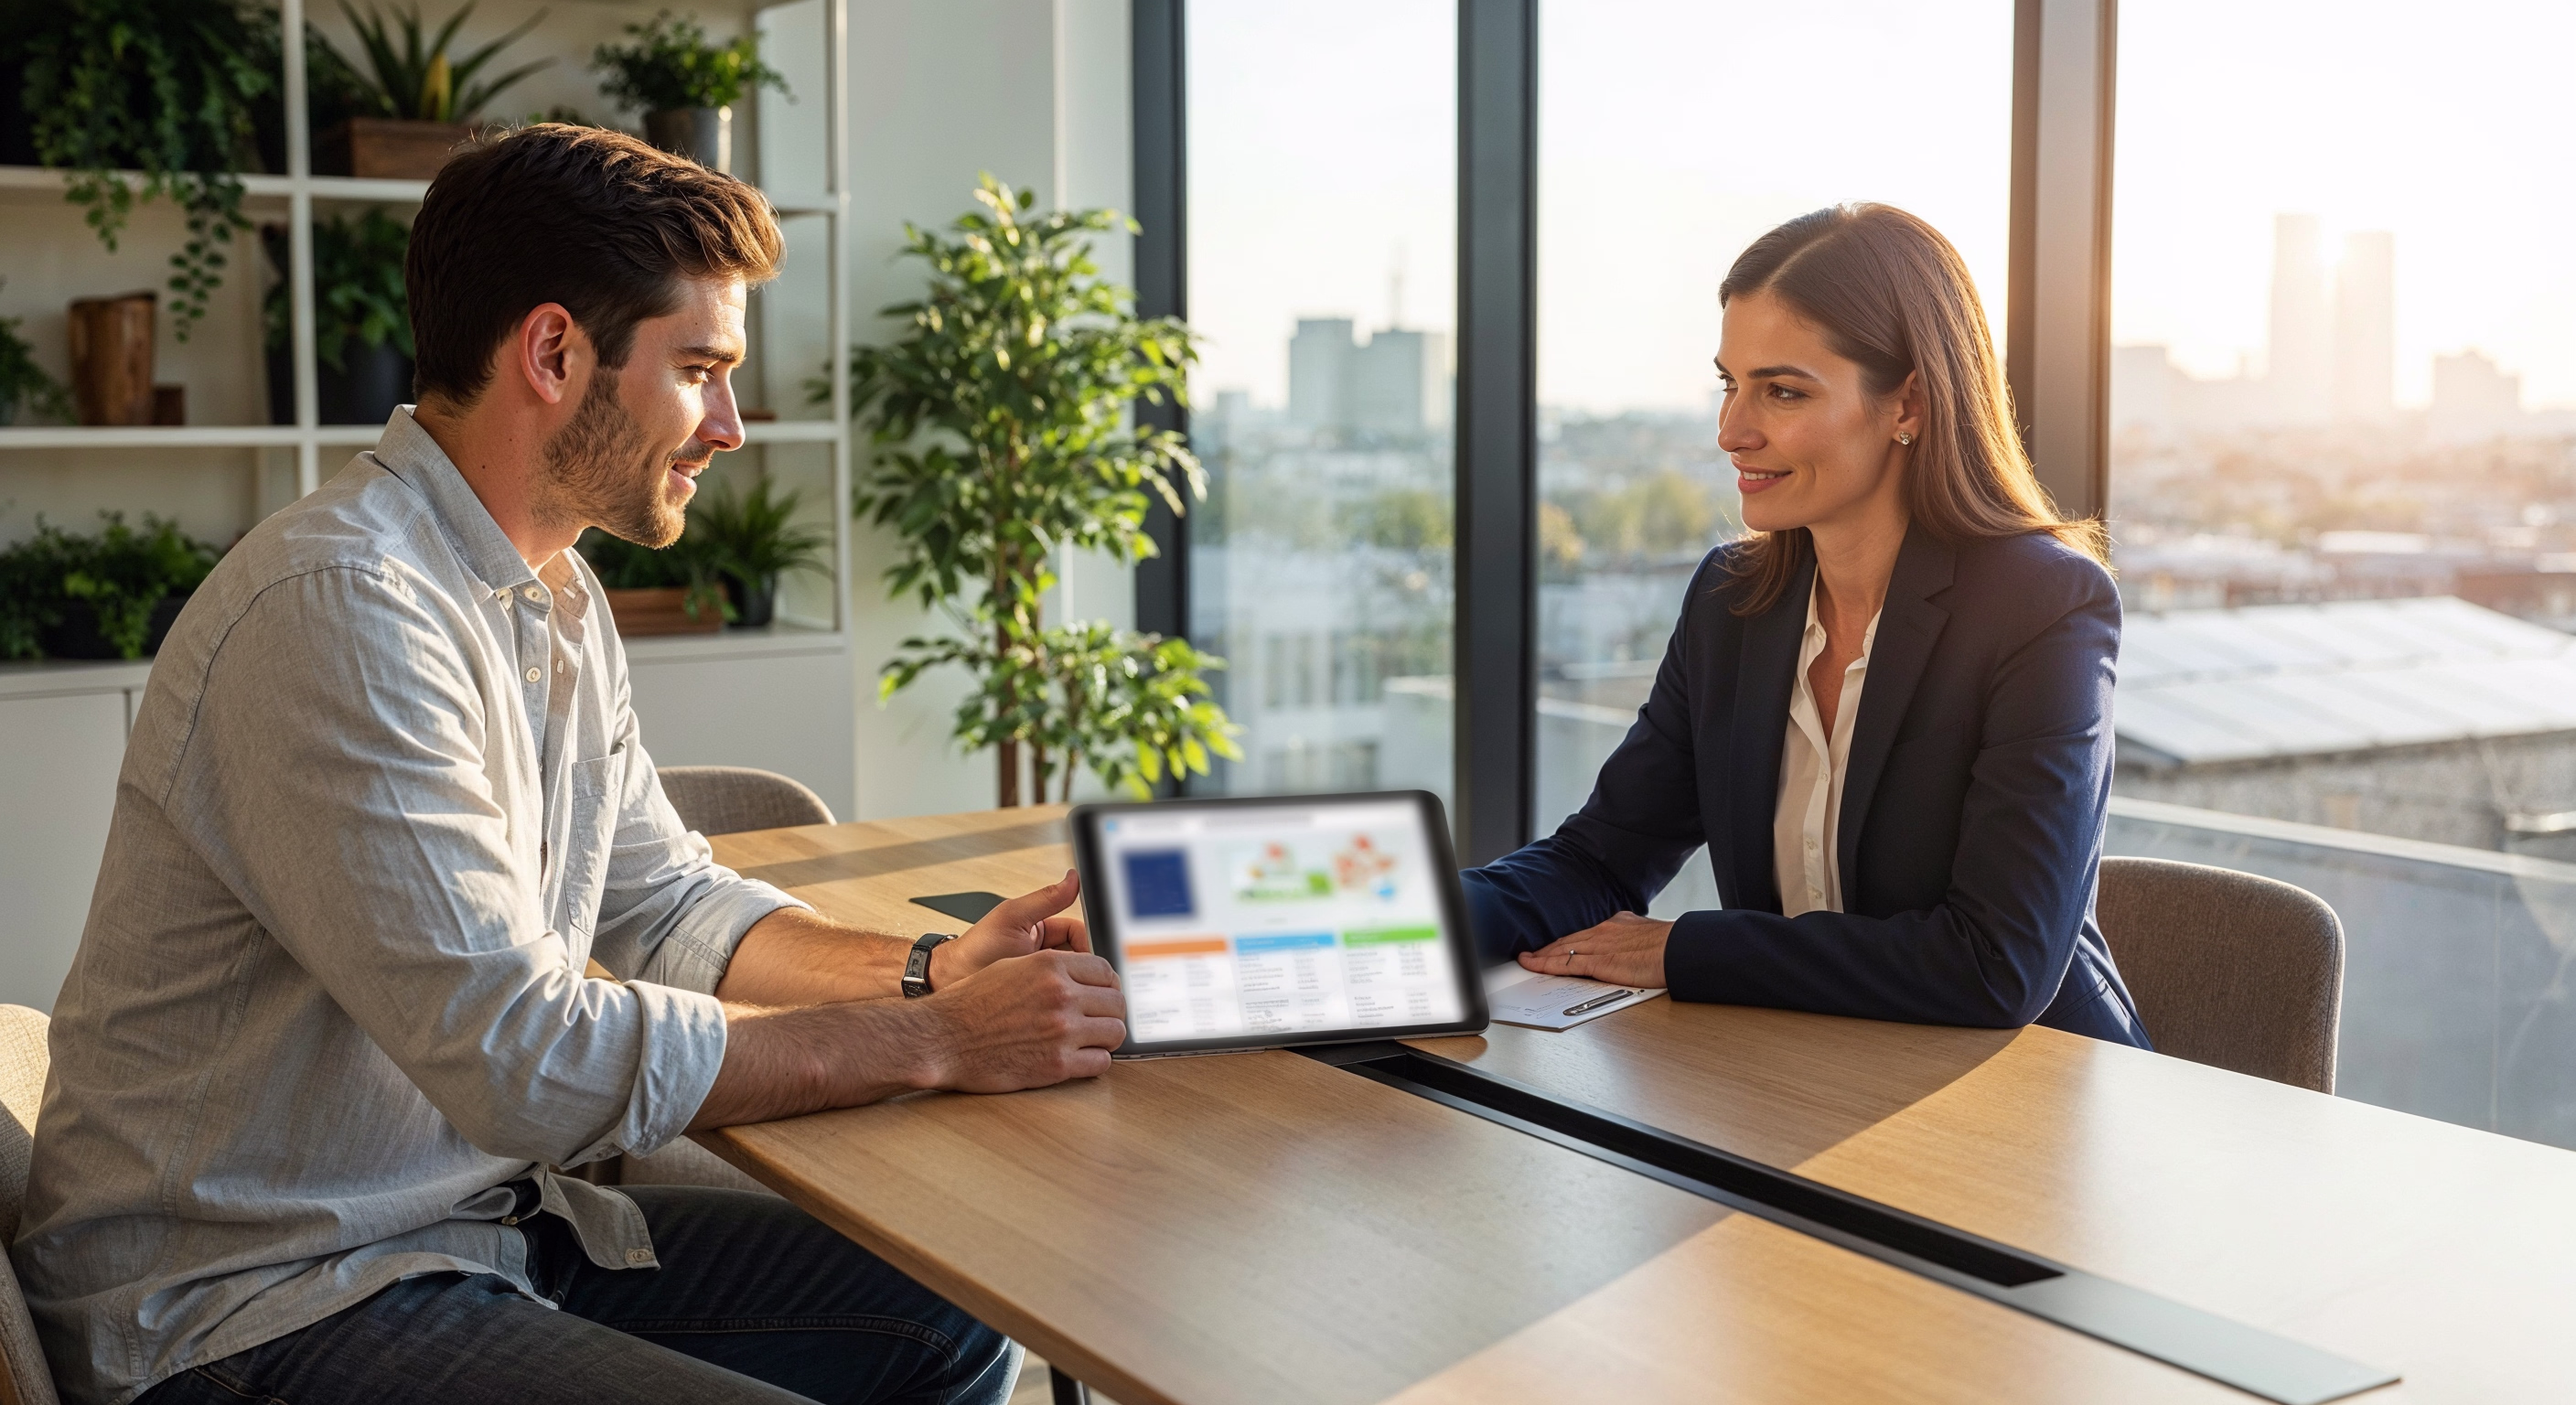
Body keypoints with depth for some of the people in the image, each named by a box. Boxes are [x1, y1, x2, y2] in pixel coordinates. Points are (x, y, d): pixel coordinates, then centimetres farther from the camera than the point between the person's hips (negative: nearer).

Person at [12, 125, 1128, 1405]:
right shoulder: (346, 608, -24)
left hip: (481, 1222, 9)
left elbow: (662, 904, 14)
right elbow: (525, 1058, -28)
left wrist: (925, 969, -1)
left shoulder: (558, 598, 9)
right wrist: (935, 1041, -21)